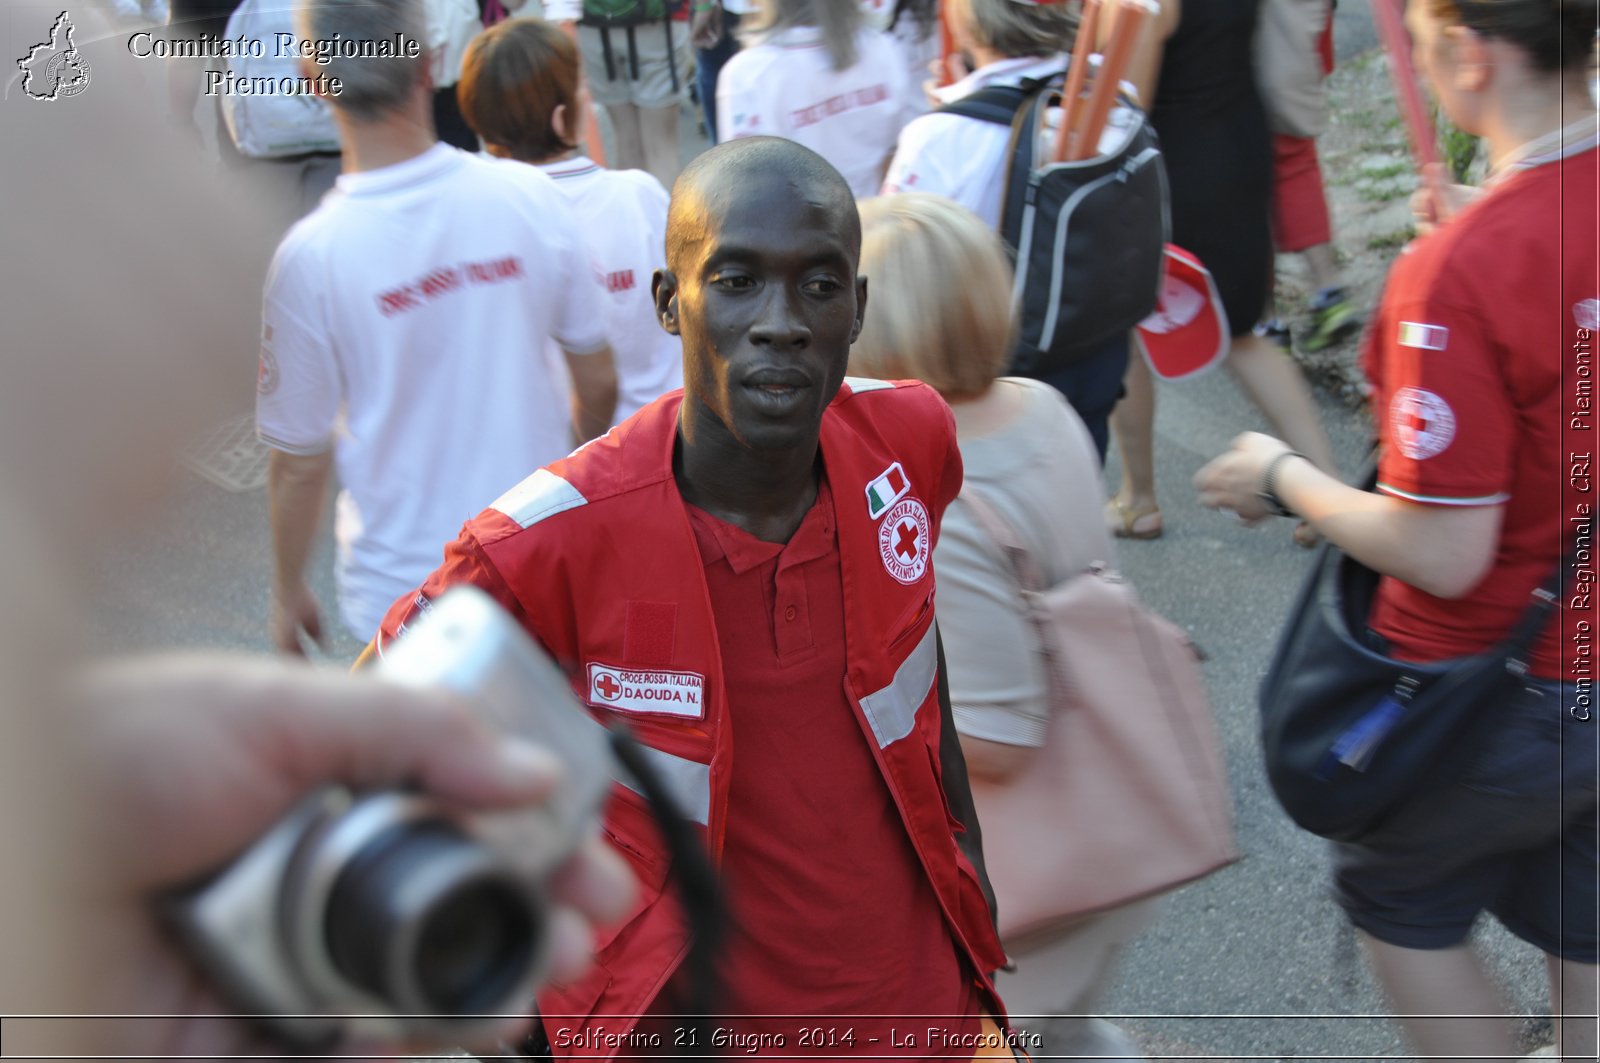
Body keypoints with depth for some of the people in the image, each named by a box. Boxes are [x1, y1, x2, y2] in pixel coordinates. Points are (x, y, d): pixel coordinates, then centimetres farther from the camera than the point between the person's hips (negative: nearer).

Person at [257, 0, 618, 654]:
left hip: (402, 591, -2)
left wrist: (288, 590, 8)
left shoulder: (312, 255, -19)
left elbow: (300, 463, -9)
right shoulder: (533, 198, -12)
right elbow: (598, 383, 0)